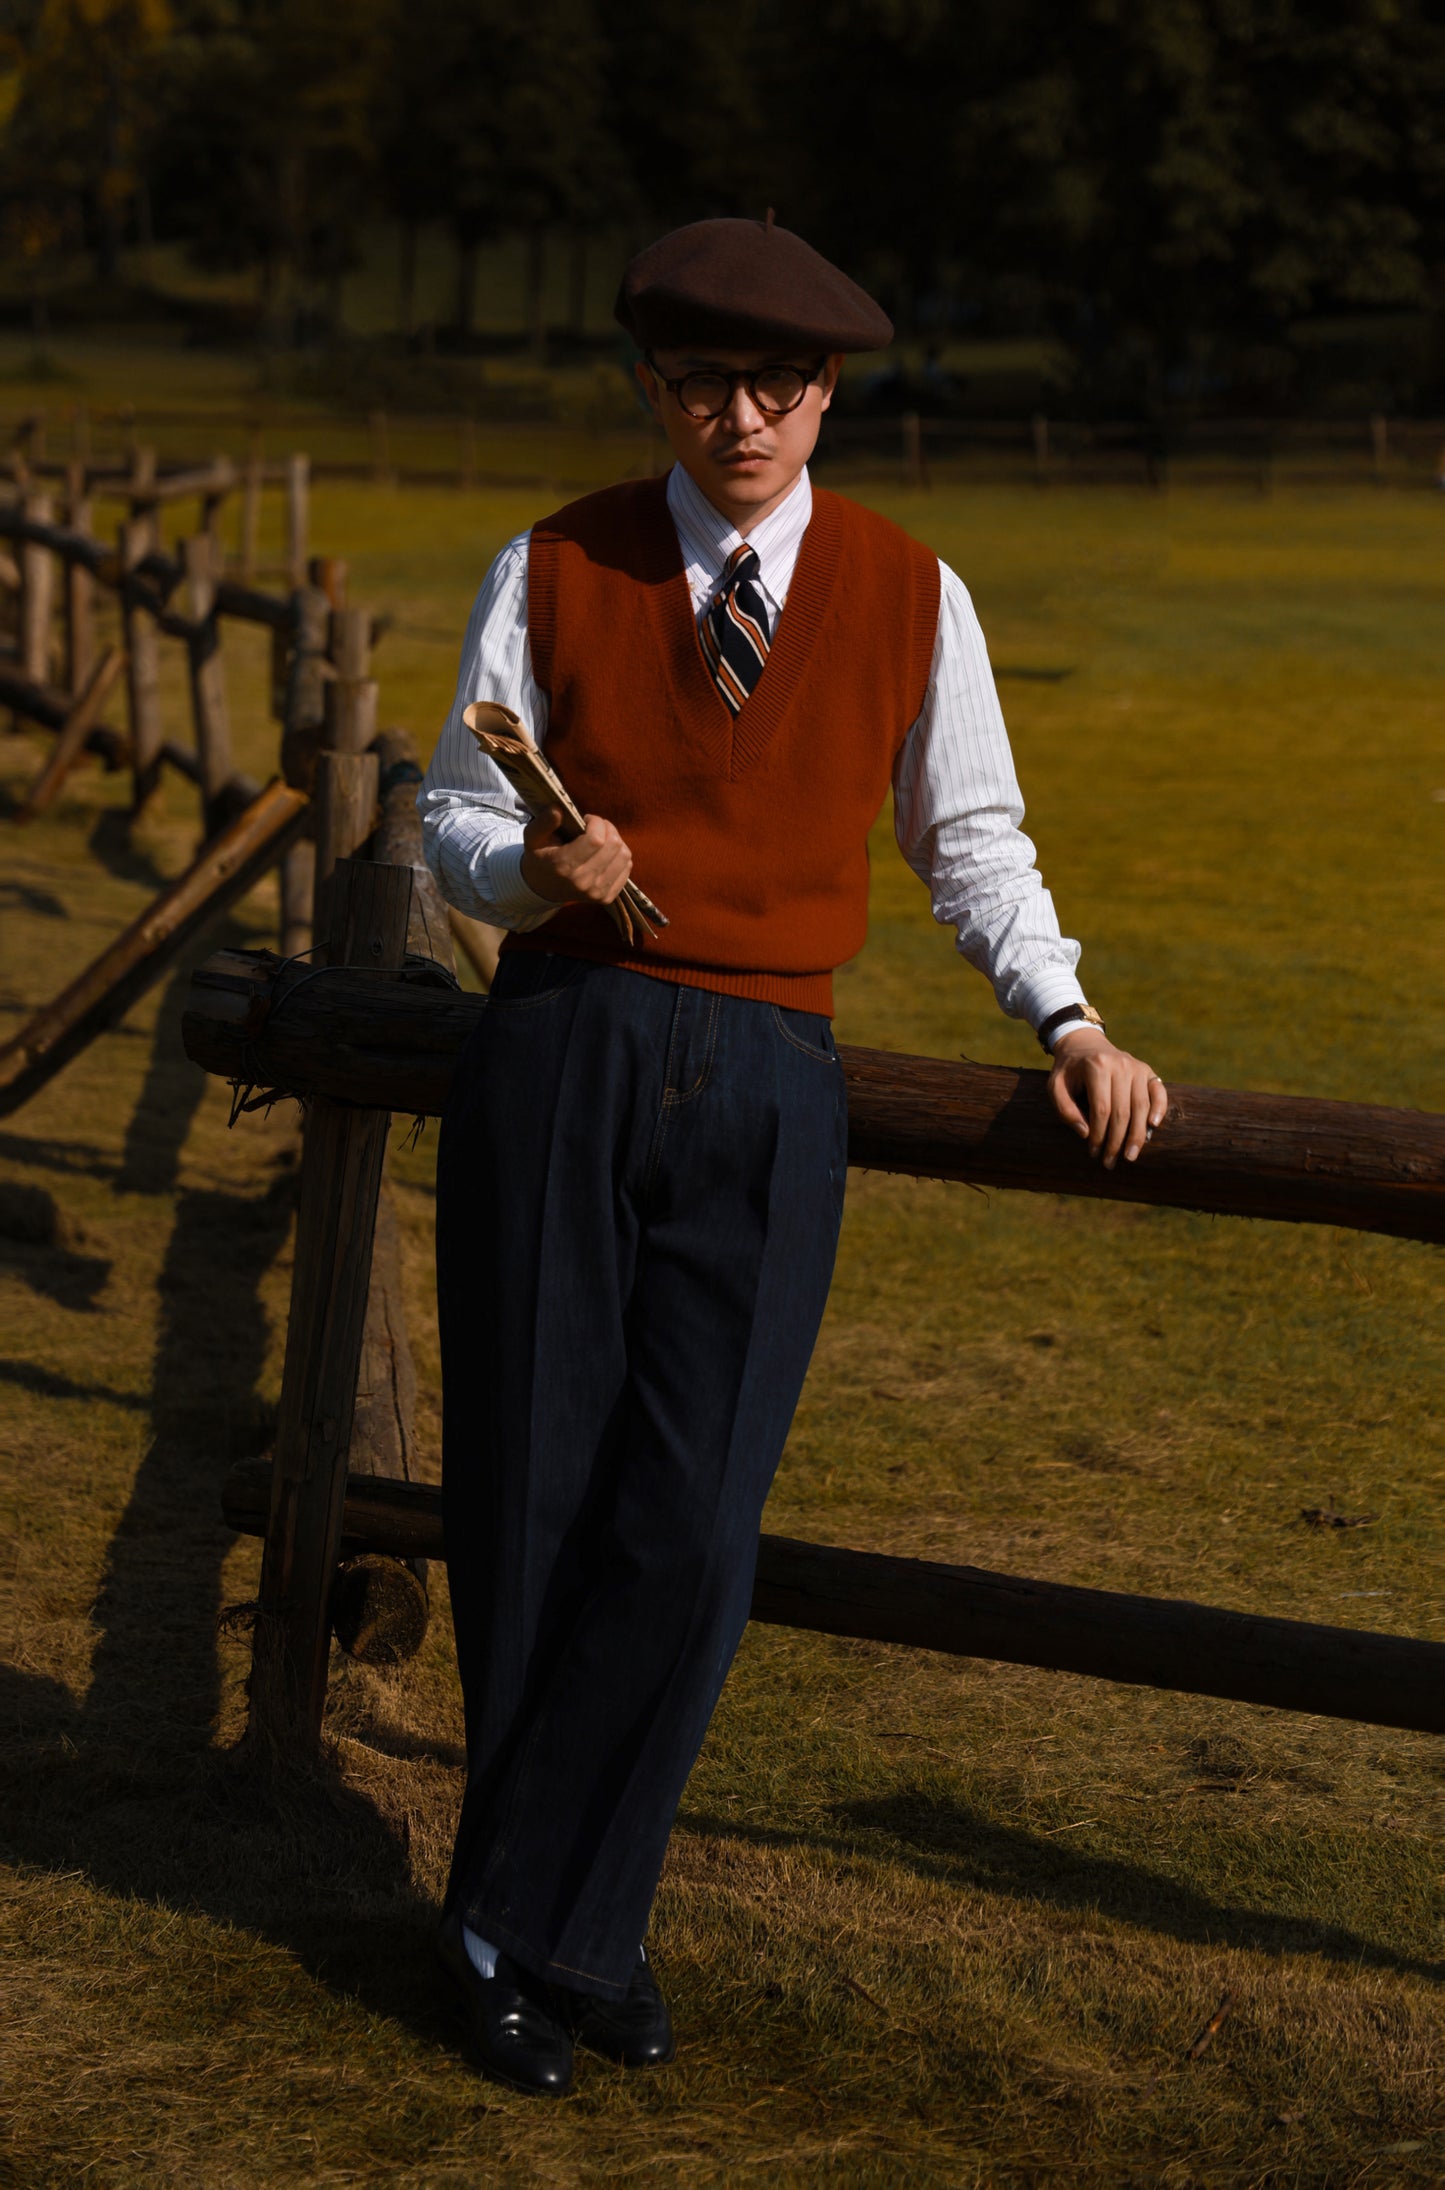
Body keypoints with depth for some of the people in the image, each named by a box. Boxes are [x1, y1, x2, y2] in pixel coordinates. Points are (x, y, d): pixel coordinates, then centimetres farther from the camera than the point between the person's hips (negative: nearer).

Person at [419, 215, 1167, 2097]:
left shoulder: (910, 597, 6)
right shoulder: (554, 574, 5)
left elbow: (971, 836, 18)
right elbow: (457, 819, 9)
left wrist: (1068, 1022, 8)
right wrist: (538, 868, -13)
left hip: (767, 1094, 0)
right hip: (563, 1060, 0)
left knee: (689, 1534, -8)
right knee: (530, 1510, 2)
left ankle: (532, 1921, 9)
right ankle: (569, 1926, 20)